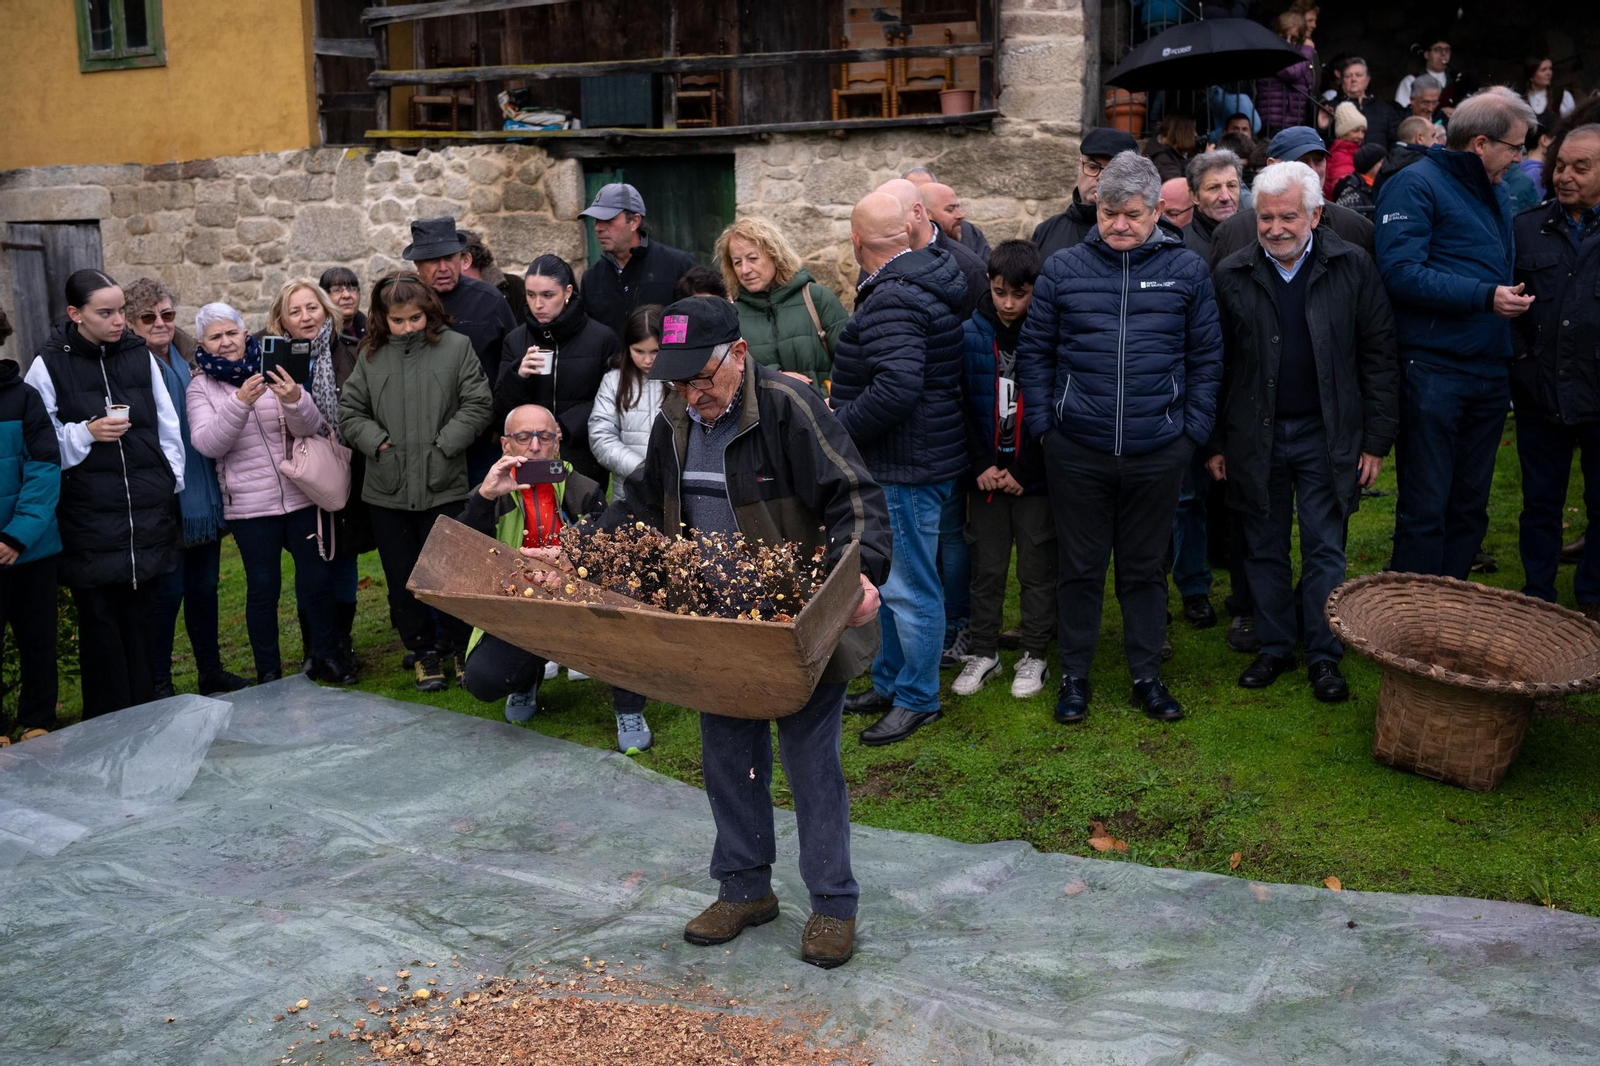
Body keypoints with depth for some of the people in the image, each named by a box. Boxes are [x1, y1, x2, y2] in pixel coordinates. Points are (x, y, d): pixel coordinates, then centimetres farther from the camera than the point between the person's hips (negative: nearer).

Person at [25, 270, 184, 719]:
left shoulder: (140, 355, 6)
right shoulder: (49, 365, -3)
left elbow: (167, 426, 11)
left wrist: (172, 481, 8)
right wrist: (86, 434, -16)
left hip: (148, 512, 3)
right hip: (89, 517, -2)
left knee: (139, 615, 9)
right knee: (99, 620, 3)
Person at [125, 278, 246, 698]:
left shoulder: (191, 356, 9)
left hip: (203, 496, 6)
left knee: (204, 585, 16)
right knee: (167, 590, 1)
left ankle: (211, 671, 28)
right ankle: (158, 684, 14)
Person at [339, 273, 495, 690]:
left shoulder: (457, 347, 0)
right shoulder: (371, 355, 7)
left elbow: (478, 404, -3)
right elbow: (349, 410, 9)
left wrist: (444, 444, -10)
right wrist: (376, 442, -6)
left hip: (443, 483, -3)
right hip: (386, 488, 3)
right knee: (401, 576, 10)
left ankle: (458, 647, 21)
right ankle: (423, 651, 24)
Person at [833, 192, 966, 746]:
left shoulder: (892, 299, -22)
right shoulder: (928, 274, 11)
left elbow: (897, 387, -33)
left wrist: (835, 427, -19)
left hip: (908, 469, -11)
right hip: (910, 459, 11)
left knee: (908, 587, 2)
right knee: (894, 578, 20)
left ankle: (918, 699, 16)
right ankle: (889, 683, 34)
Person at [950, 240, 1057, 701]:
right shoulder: (969, 335, -1)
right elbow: (958, 407, 1)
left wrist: (1022, 472, -11)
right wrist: (981, 465, -8)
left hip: (1035, 477, -2)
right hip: (985, 476, 2)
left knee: (1038, 568, 7)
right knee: (986, 567, 10)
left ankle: (1034, 656, 20)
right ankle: (982, 652, 24)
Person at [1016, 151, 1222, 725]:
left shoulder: (1187, 270, 3)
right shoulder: (1063, 268, 2)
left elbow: (1206, 358, 6)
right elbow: (1034, 352, 5)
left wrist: (1192, 432, 1)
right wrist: (1043, 425, -1)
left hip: (1158, 452, 0)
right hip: (1077, 451, 0)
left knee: (1146, 568, 13)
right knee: (1081, 568, 10)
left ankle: (1147, 675, 26)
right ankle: (1074, 675, 24)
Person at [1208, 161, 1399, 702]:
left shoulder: (1352, 267, -3)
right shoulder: (1232, 275, 0)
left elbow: (1379, 357, -1)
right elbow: (1215, 365, 3)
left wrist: (1376, 440, -4)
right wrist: (1215, 443, 1)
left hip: (1326, 436, -1)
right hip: (1255, 436, 2)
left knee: (1325, 550, 4)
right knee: (1264, 549, 10)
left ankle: (1324, 656, 16)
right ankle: (1274, 648, 24)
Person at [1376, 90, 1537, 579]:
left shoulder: (1495, 193, 19)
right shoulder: (1415, 185, -7)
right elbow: (1400, 272, -19)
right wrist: (1484, 297, -21)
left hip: (1490, 371, 8)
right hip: (1434, 370, -8)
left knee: (1470, 507, 13)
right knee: (1425, 509, -3)